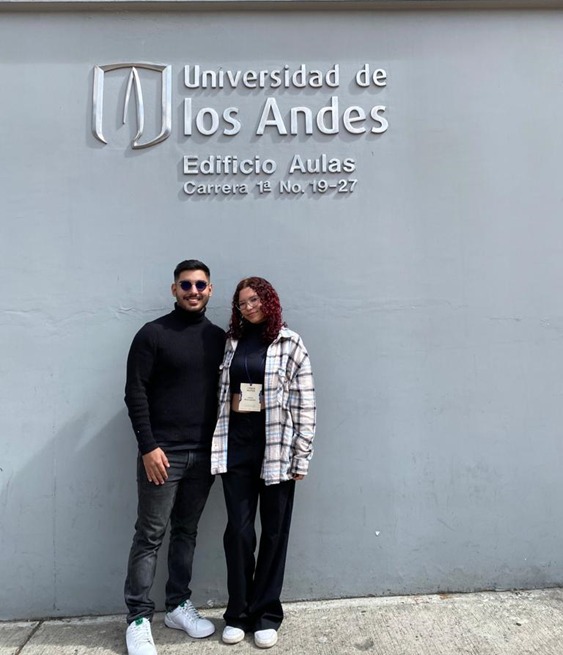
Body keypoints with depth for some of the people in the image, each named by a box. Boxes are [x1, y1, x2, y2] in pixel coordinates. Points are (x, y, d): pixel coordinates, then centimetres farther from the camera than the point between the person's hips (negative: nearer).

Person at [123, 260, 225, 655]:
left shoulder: (219, 338, 7)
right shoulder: (153, 335, -5)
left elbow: (223, 393, 10)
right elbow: (135, 393, -8)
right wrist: (148, 447, -13)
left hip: (203, 453, 4)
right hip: (163, 452, -4)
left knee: (187, 531, 15)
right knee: (150, 535, 5)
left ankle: (178, 606, 30)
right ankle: (139, 618, 20)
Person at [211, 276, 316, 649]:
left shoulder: (290, 344, -3)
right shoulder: (232, 342, 9)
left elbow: (306, 404, -5)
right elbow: (222, 396, 9)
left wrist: (300, 457, -8)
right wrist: (218, 447, 5)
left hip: (277, 447, -2)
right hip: (236, 445, 3)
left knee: (274, 532, 10)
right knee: (238, 531, 8)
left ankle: (266, 614, 28)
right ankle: (238, 613, 27)